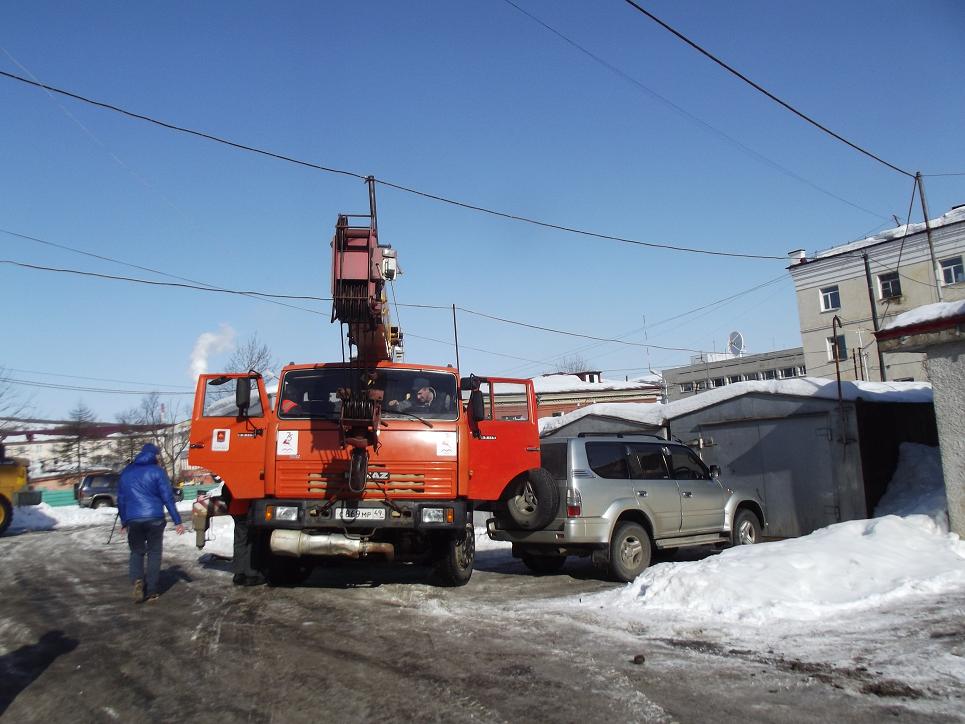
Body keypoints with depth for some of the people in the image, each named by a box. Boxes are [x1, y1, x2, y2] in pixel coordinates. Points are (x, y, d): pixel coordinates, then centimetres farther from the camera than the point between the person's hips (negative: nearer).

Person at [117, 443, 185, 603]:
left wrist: (124, 521, 28)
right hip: (154, 518, -3)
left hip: (133, 520, 3)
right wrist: (177, 521, -4)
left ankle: (137, 580, -12)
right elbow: (168, 497, -6)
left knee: (136, 552, 15)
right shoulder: (157, 471, -3)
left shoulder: (126, 472, 12)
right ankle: (151, 591, 7)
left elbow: (121, 499, 18)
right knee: (154, 553, 8)